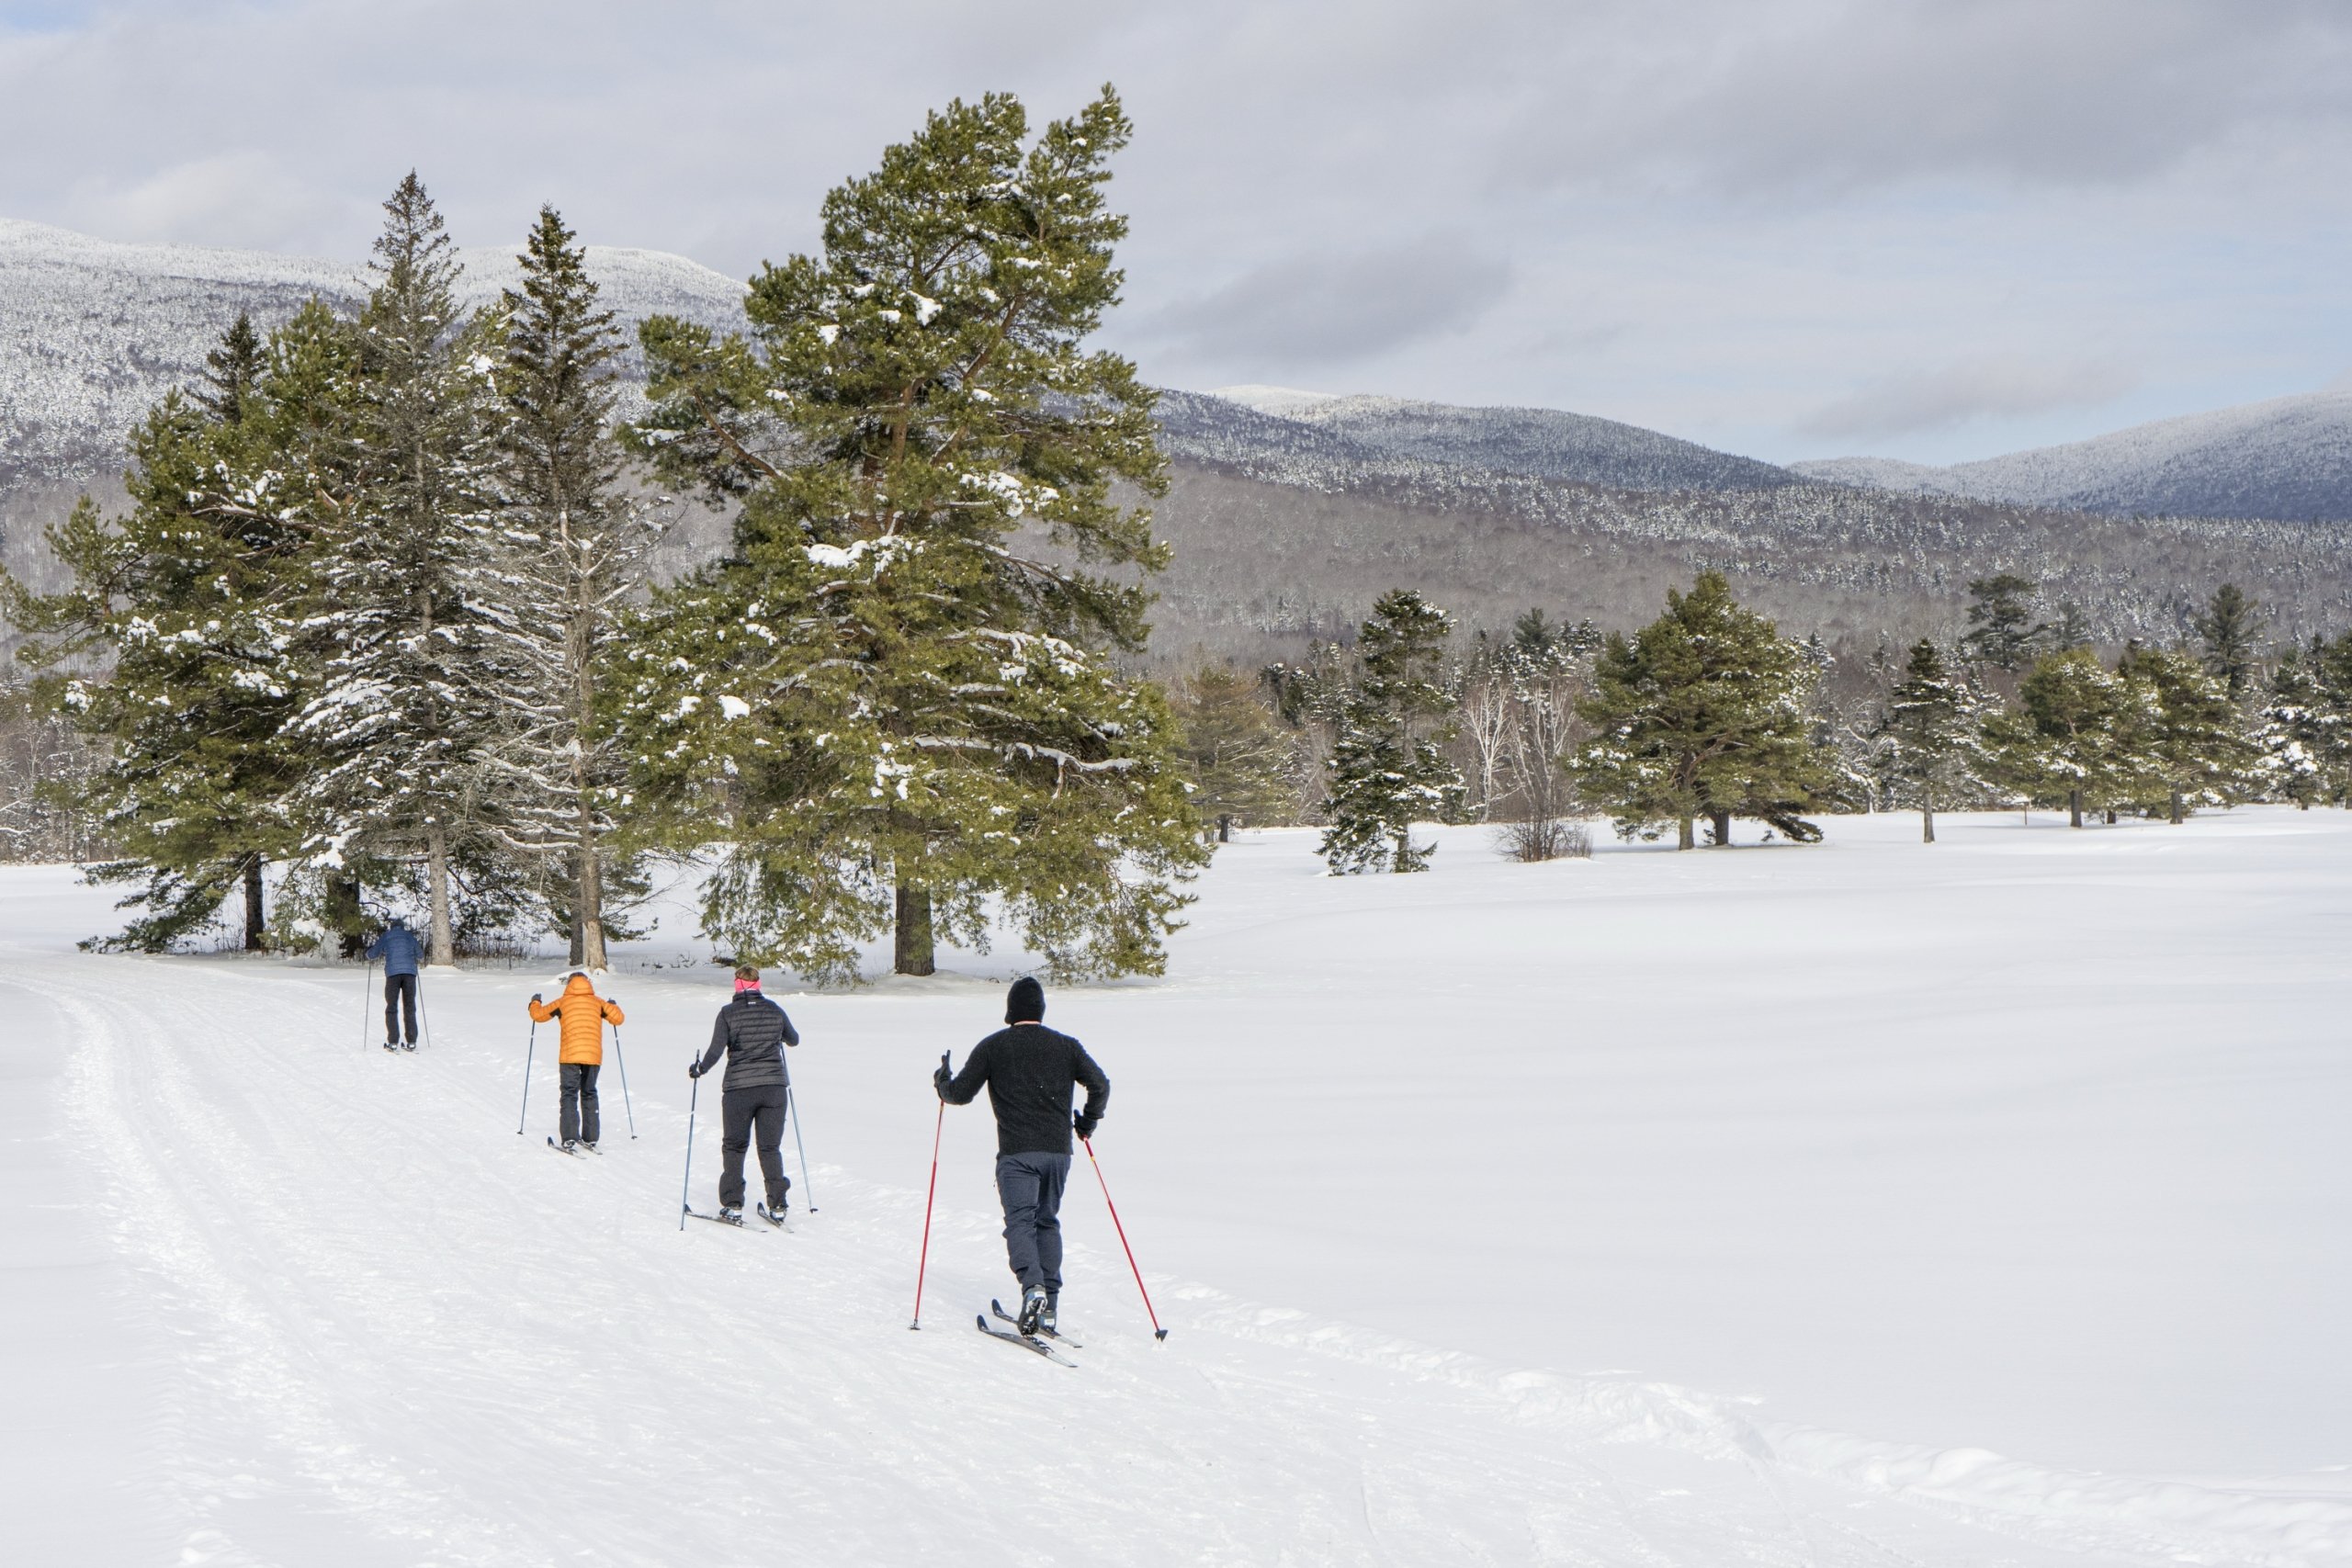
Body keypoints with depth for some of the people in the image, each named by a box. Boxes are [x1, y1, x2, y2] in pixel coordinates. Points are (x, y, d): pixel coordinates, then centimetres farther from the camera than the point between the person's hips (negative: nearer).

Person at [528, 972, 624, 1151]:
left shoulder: (563, 1002, 6)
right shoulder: (597, 1002, 9)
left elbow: (538, 1015, 8)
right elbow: (619, 1018, 6)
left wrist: (535, 1002, 30)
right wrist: (613, 1006, 28)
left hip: (570, 1056, -2)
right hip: (593, 1056, 2)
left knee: (569, 1095, 2)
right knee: (589, 1095, 14)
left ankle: (569, 1137, -11)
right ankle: (590, 1138, 10)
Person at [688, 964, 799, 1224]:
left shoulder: (728, 1013, -6)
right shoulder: (774, 1010, 3)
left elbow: (715, 1051, -11)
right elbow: (794, 1040, 18)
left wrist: (699, 1069, 6)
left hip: (739, 1088, -2)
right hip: (774, 1087, 2)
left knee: (734, 1147, 12)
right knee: (770, 1147, 11)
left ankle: (732, 1206, 8)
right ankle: (777, 1206, 6)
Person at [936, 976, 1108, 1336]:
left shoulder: (993, 1046, 1)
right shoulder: (1065, 1046, 9)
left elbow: (960, 1094, 1)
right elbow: (1100, 1084, 3)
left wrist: (942, 1083, 24)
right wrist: (1088, 1121, 21)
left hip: (1016, 1152, -3)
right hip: (1058, 1149, 3)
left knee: (1020, 1220, -6)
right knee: (1048, 1222, 14)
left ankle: (1033, 1287, -31)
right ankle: (1049, 1309, 11)